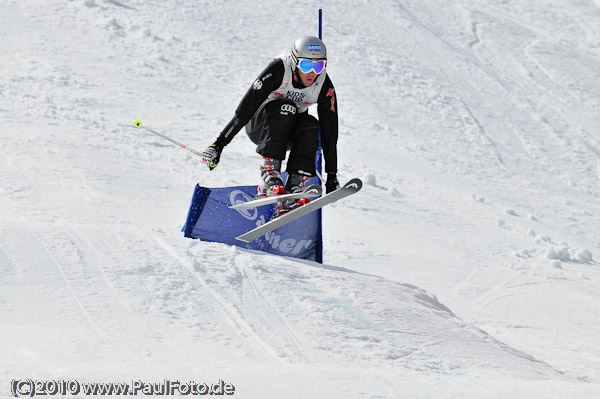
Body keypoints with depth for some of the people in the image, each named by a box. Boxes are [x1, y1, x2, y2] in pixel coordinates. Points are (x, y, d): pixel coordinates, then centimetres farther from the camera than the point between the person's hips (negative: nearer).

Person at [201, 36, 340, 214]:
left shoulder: (325, 86, -15)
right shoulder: (279, 68, -26)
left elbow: (329, 131, -10)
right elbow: (245, 107, -28)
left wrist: (332, 176, -12)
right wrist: (219, 144, -32)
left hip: (289, 132, 3)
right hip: (259, 124, -3)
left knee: (311, 125, -29)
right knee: (285, 107, -34)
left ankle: (295, 184, -30)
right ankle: (269, 174, -40)